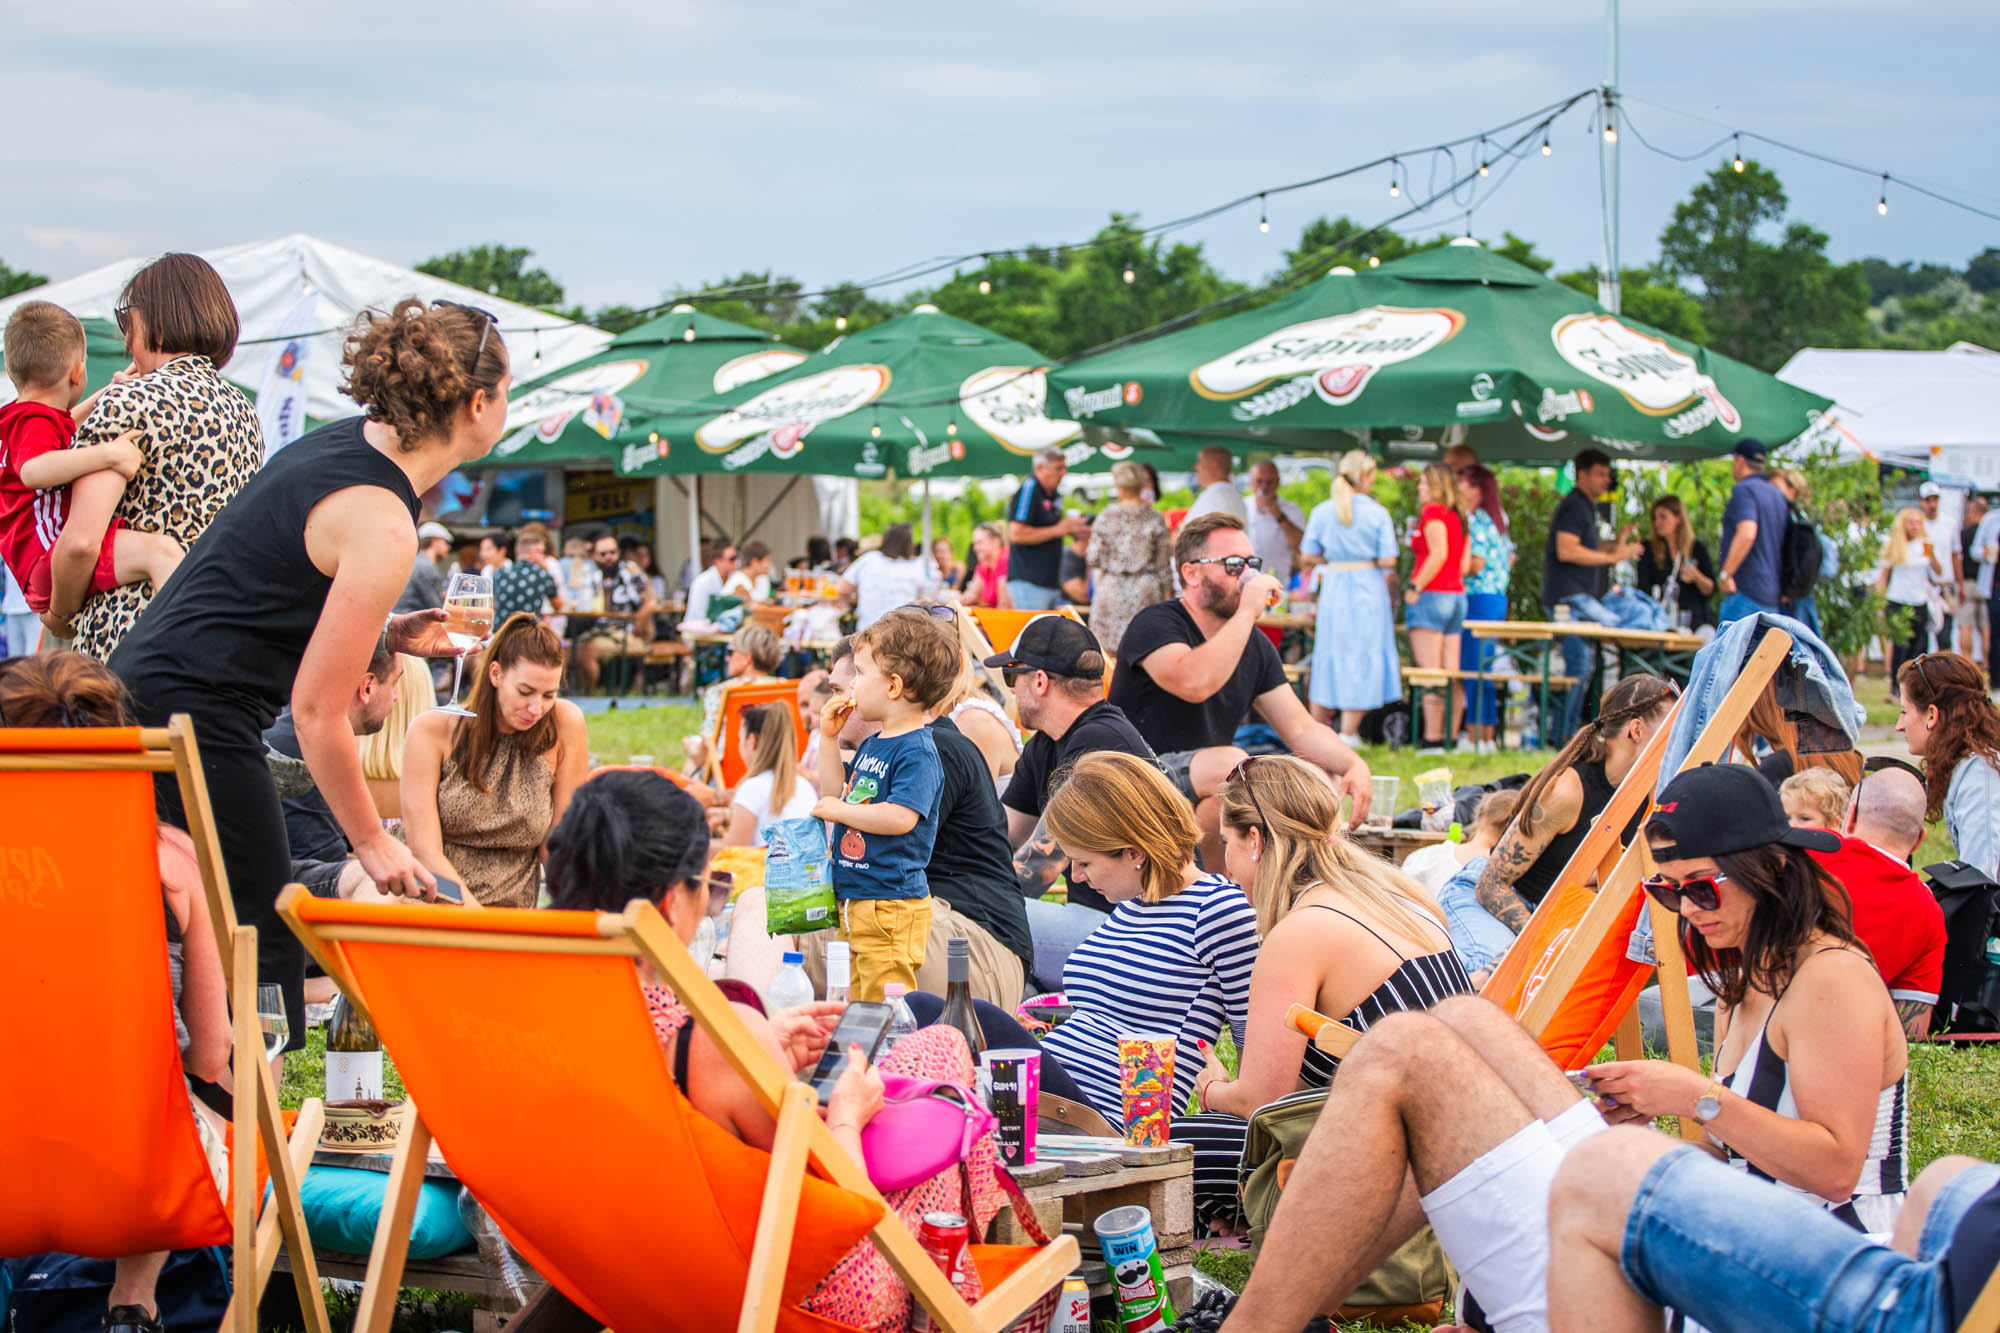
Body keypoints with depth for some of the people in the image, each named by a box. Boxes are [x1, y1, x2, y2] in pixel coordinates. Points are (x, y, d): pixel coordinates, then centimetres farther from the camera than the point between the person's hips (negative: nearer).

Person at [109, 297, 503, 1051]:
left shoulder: (347, 441, 9)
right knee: (265, 949, -5)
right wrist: (373, 843, -6)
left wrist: (383, 632, 15)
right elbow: (317, 711, -16)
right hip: (196, 721, -10)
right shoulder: (381, 525, -18)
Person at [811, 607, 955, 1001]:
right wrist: (829, 738, 18)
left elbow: (901, 817, -26)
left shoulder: (917, 750, -16)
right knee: (857, 1007, 15)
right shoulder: (872, 745, 15)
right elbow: (835, 793, 26)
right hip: (854, 902, 10)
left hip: (891, 906, -10)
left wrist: (838, 810, -16)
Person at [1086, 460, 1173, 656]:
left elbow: (1095, 559, -2)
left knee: (1108, 654, 5)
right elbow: (1163, 563, -1)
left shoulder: (1106, 517, -4)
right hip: (1146, 590, 0)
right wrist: (1167, 593, 7)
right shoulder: (1154, 518, -4)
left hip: (1111, 589, 0)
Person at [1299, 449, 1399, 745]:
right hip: (1369, 589, -3)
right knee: (1363, 657, 4)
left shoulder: (1321, 511, -1)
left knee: (1329, 655, 12)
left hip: (1334, 588, 3)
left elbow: (1306, 557, 0)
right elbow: (1388, 560, -10)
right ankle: (1348, 733, 2)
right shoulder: (1378, 513, -8)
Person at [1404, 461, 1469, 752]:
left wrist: (1415, 587, -13)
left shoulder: (1432, 513, -9)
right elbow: (1464, 563, 14)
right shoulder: (1459, 517, 15)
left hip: (1432, 595, -8)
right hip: (1457, 595, 8)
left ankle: (1432, 739, -13)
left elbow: (1438, 555, -18)